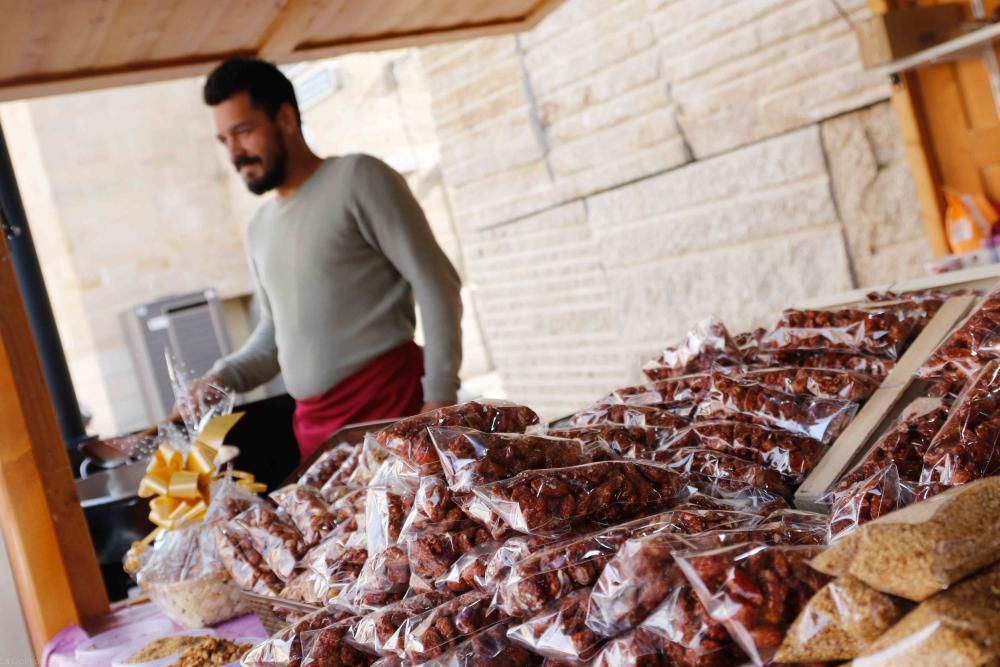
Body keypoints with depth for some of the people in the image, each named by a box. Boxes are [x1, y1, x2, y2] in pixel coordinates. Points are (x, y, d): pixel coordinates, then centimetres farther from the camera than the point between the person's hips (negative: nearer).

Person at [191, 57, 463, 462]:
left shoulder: (358, 178, -2)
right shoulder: (260, 229, 18)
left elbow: (436, 284, -8)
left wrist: (440, 394, -15)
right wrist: (222, 378, 9)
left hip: (391, 399, -6)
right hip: (314, 425, 6)